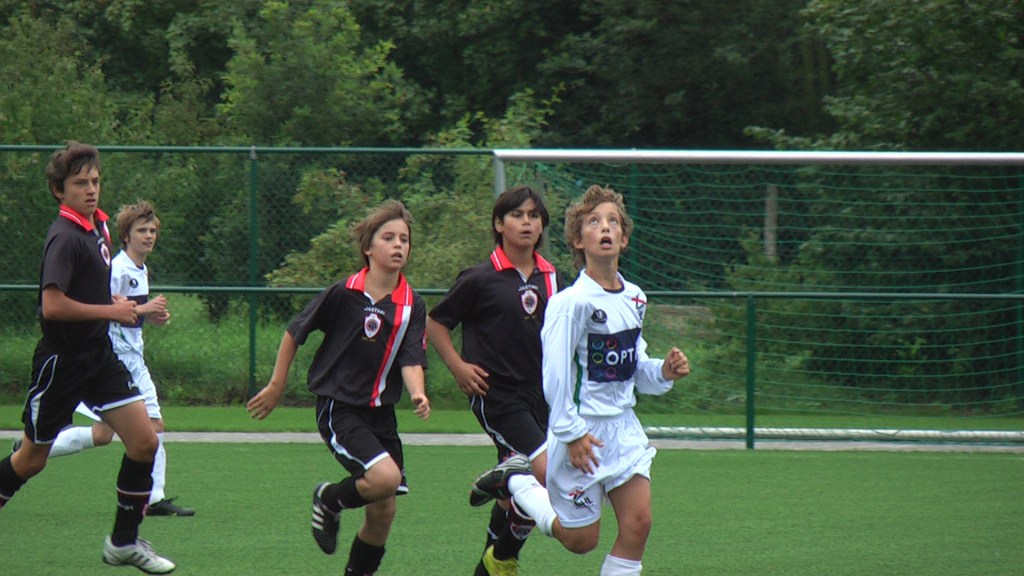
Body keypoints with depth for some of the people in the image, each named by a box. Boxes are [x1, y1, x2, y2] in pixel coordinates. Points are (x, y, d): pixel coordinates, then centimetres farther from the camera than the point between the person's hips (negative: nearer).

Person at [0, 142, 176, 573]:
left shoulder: (97, 227, 8)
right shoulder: (65, 238, -19)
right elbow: (53, 306, -29)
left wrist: (125, 310, 13)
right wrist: (111, 311, -20)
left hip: (99, 358, 8)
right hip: (61, 360, -8)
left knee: (144, 441, -3)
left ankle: (125, 541, 9)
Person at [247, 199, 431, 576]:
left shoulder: (412, 305, 0)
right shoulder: (344, 295, -10)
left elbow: (411, 360, -7)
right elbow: (295, 332, 1)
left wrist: (418, 393, -28)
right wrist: (277, 385, 5)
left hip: (380, 412, 5)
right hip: (338, 407, -5)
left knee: (383, 510, 5)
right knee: (385, 476, -25)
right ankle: (329, 500, 5)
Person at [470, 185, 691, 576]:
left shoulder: (634, 298, 7)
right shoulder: (572, 302, -17)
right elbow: (555, 375, -18)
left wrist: (664, 372, -4)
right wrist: (571, 433, -19)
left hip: (623, 426, 6)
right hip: (582, 430, -6)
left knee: (638, 521, -7)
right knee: (580, 539, 5)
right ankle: (515, 481, 27)